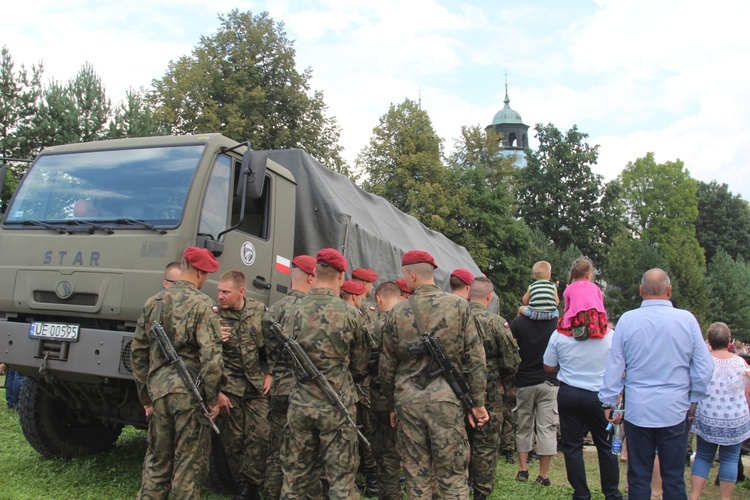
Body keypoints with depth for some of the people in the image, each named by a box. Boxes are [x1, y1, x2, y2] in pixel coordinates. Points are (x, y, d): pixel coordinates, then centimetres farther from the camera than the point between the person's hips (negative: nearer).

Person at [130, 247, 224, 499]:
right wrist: (212, 398, -6)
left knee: (156, 462, 18)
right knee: (189, 464, 6)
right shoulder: (202, 304, -10)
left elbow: (138, 352, 12)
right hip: (190, 394, -5)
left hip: (159, 392, 5)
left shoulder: (153, 302, 8)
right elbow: (211, 356, -17)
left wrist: (146, 397, 20)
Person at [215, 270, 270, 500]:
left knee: (260, 436, -4)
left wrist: (270, 374, 4)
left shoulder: (259, 310, 1)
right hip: (228, 388, -2)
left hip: (256, 386, 2)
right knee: (233, 439, 4)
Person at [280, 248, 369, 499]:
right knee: (341, 476, 7)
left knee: (295, 474, 14)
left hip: (300, 402, 3)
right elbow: (360, 367, 1)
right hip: (337, 404, -3)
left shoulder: (295, 310, -1)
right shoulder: (349, 314, -9)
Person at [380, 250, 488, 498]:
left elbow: (387, 365, 8)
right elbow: (475, 358, -3)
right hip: (445, 397, -1)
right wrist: (477, 402, 4)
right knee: (453, 474, 6)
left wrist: (393, 405, 19)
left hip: (408, 399, 2)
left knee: (416, 473, 11)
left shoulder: (397, 312, 1)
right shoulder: (458, 305, -2)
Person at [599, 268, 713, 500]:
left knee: (638, 478, 10)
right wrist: (692, 399, 12)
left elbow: (614, 367, -2)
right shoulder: (687, 320, -5)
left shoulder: (627, 320, -6)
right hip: (674, 411, 0)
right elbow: (704, 369, -1)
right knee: (674, 479, 9)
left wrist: (608, 403, 8)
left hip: (637, 411, 0)